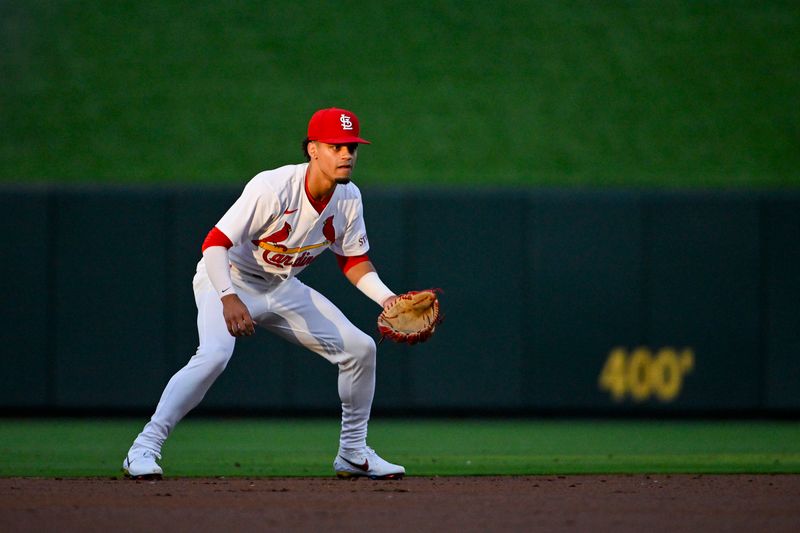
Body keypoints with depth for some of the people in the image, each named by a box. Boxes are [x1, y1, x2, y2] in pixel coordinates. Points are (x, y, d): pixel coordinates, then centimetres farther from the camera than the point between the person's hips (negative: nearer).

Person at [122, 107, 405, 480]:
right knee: (213, 356, -33)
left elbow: (353, 259, 7)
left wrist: (386, 298, -10)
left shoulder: (349, 198, -7)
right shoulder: (272, 189, -29)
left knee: (359, 348, 0)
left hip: (283, 289, 7)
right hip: (228, 281, -7)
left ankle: (353, 454, 17)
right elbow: (215, 243, -31)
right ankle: (144, 450, -28)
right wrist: (229, 298, -45)